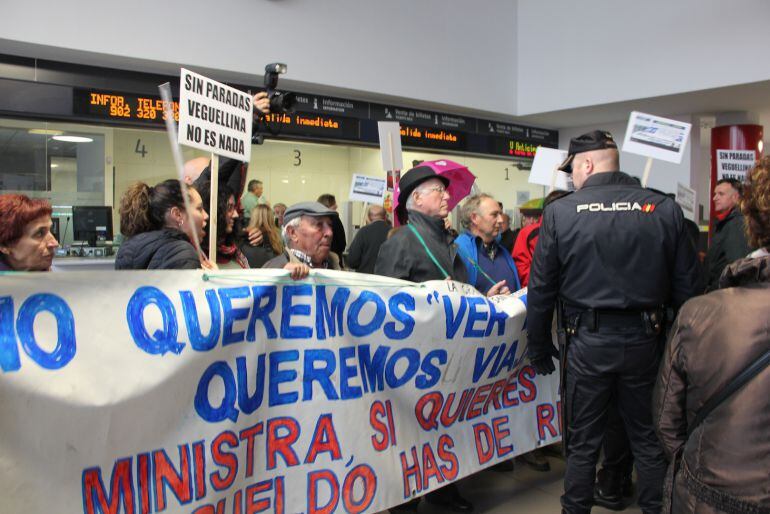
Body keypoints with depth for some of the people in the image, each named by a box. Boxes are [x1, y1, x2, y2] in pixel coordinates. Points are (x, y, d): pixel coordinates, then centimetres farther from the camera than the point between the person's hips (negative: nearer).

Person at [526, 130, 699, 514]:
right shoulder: (665, 209, -1)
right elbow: (686, 285, 2)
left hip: (586, 341, -2)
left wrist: (539, 348, 6)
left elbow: (540, 289, -4)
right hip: (645, 339, 2)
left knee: (582, 443, 11)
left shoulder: (559, 213, -7)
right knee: (649, 438, 17)